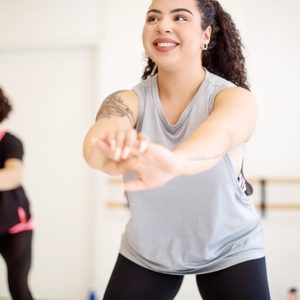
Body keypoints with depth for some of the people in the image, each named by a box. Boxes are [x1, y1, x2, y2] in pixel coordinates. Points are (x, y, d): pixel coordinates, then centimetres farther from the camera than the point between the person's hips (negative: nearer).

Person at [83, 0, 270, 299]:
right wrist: (108, 146, -63)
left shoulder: (234, 98, -21)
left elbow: (219, 135, -44)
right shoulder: (129, 100, -15)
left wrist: (173, 161, -67)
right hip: (145, 253, 2)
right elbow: (103, 128, -38)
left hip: (229, 250, -1)